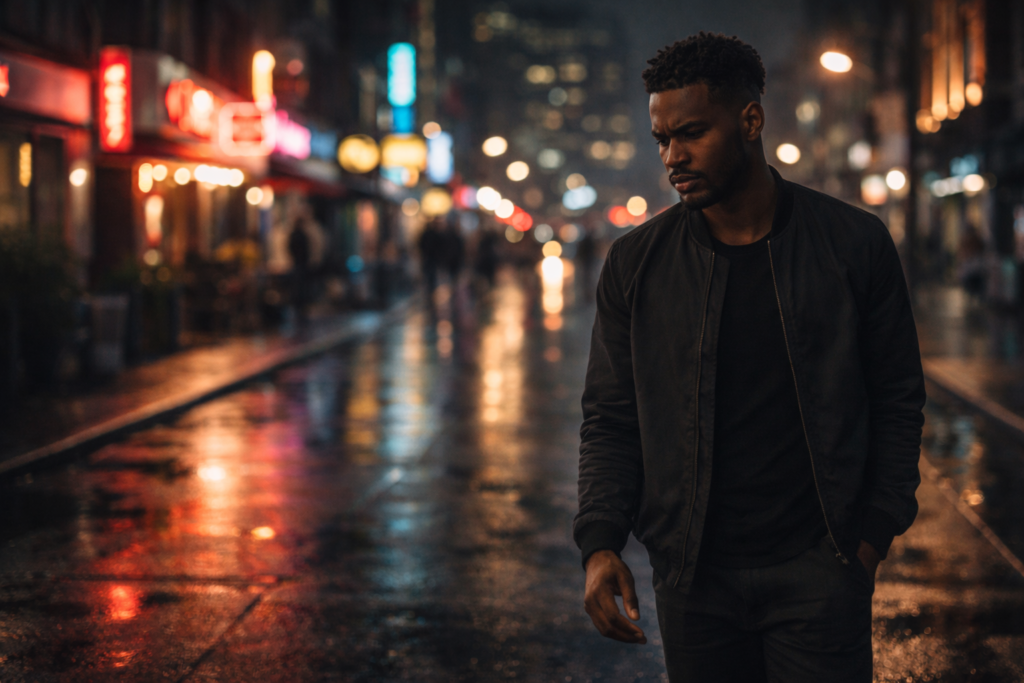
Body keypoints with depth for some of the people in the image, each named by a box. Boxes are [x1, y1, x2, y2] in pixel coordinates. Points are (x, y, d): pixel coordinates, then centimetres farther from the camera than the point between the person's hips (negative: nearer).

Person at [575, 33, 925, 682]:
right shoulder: (636, 263, 1)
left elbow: (899, 400, 5)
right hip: (693, 574, 1)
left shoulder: (855, 244, -2)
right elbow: (610, 419, 5)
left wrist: (875, 532, -1)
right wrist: (601, 543, -7)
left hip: (816, 565, -1)